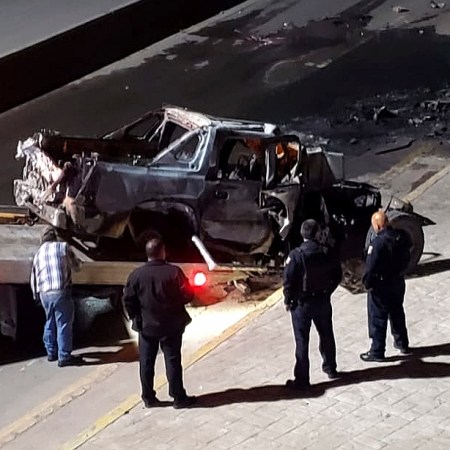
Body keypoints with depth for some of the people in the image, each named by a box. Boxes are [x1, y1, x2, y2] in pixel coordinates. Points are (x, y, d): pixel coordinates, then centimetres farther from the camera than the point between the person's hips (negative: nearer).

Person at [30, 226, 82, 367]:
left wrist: (36, 295, 31)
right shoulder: (63, 247, 0)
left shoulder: (38, 253, 15)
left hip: (44, 293, 6)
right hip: (61, 292, -6)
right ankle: (64, 357, -2)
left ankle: (51, 352, 28)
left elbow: (33, 277, 19)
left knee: (50, 323, 20)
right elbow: (76, 266, 7)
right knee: (64, 324, -2)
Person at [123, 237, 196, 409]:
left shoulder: (136, 274, -8)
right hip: (171, 325, -2)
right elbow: (187, 295, -9)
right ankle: (178, 397, 11)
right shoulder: (174, 272, -15)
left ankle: (148, 397, 17)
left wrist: (136, 317, 11)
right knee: (172, 361, 6)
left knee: (146, 362, 12)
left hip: (146, 326, 2)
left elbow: (128, 300, -4)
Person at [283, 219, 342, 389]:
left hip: (302, 303, -4)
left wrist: (288, 300, -3)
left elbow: (288, 280, -17)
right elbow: (337, 275, 4)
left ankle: (301, 379, 3)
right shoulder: (327, 253, -5)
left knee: (302, 341, 2)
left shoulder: (296, 255, -18)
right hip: (323, 301, 4)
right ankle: (330, 368, 38)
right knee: (326, 335, 22)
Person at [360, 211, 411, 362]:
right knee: (397, 313, 24)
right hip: (399, 281, 7)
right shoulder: (401, 237, -4)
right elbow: (406, 258, 8)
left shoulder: (378, 243, -26)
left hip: (381, 285, -7)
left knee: (378, 318, 5)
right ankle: (402, 343, 36)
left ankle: (377, 352, 11)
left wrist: (367, 283, -10)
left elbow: (371, 267, -25)